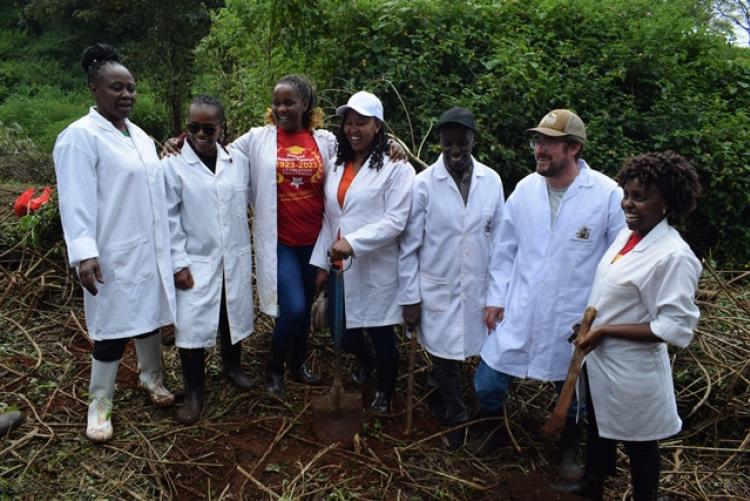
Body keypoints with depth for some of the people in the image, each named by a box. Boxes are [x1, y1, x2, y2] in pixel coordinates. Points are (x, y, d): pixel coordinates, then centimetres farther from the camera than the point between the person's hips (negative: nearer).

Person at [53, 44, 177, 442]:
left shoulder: (139, 135, 12)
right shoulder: (80, 136, -12)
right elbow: (76, 201, -17)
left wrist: (164, 247, 17)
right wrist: (84, 252, -25)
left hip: (151, 249, 7)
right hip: (115, 254, -7)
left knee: (150, 314, 17)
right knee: (113, 326, 2)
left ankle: (150, 376, 38)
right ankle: (99, 403, 20)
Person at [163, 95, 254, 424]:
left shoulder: (238, 161, 0)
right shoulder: (173, 165, -10)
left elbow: (248, 199, 13)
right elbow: (169, 219, -9)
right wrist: (178, 263, -11)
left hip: (235, 258, 3)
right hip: (196, 261, -3)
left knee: (234, 315, 17)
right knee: (191, 325, -2)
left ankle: (232, 366, 42)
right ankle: (193, 391, 17)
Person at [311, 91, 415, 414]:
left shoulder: (395, 167, -9)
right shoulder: (338, 166, 11)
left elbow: (395, 220, -17)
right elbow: (329, 219, 13)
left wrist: (353, 242, -24)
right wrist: (322, 263, 10)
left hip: (376, 269, -6)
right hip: (340, 267, 6)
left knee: (381, 333, 7)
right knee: (343, 332, 14)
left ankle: (385, 392, 35)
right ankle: (366, 364, 49)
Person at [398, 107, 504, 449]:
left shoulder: (492, 181, -3)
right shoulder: (423, 184, -10)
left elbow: (498, 239, 3)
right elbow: (409, 246, -7)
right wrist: (409, 297, -6)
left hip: (478, 289, 2)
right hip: (437, 290, -2)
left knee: (453, 357, 13)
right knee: (445, 359, 8)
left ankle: (446, 409, 42)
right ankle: (455, 418, 33)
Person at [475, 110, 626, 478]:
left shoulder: (608, 195, -16)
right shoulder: (524, 188, -4)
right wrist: (495, 297, 4)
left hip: (575, 319, -2)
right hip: (519, 313, 3)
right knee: (487, 384, 10)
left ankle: (569, 448, 49)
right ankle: (494, 430, 43)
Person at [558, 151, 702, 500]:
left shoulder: (674, 256, -26)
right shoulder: (627, 234, -1)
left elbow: (675, 327, -26)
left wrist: (605, 332, -23)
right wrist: (590, 325, 6)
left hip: (631, 369, -8)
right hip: (599, 358, 8)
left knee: (638, 442, 16)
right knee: (598, 427, 28)